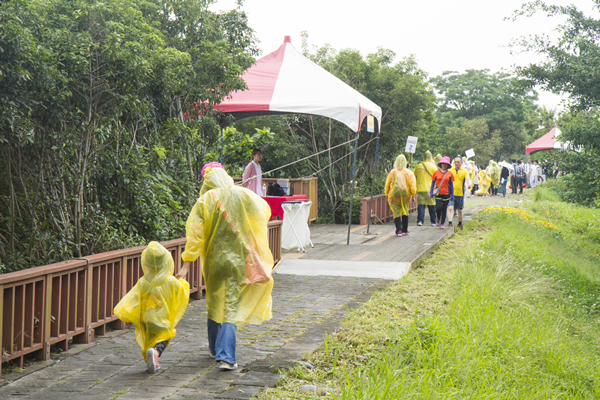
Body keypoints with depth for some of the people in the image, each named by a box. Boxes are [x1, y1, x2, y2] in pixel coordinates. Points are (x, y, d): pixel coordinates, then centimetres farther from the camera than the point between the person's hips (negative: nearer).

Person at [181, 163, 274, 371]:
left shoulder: (205, 201, -6)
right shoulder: (243, 195, -3)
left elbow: (195, 231, -9)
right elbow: (264, 210, 9)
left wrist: (187, 260, -4)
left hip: (214, 260, 1)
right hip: (238, 260, 0)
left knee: (214, 303, 18)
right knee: (231, 306, -1)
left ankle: (215, 348, 34)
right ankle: (225, 356, -12)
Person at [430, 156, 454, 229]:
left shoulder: (450, 174, 3)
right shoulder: (436, 172, 1)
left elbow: (451, 185, 9)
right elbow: (433, 183, 8)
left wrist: (452, 195, 7)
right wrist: (431, 192, 3)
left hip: (446, 194, 1)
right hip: (438, 193, -1)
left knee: (444, 209, 4)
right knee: (438, 207, -14)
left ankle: (442, 223, 16)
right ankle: (438, 218, 17)